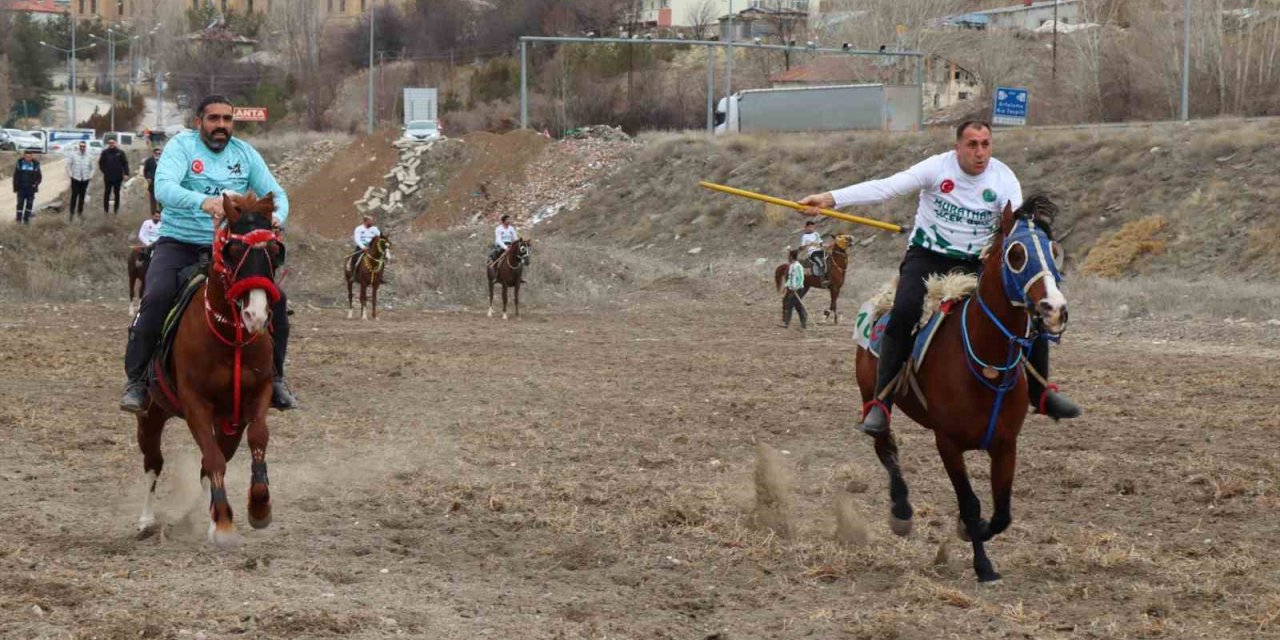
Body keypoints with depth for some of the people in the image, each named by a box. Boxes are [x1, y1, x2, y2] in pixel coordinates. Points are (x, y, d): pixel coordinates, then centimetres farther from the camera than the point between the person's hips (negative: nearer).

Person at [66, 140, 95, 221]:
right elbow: (68, 166, -1)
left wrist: (90, 176, 3)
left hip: (85, 179, 3)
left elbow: (92, 168, 14)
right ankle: (71, 212, 4)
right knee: (74, 196, -5)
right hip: (75, 179, -3)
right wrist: (70, 175, -7)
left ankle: (80, 211, 21)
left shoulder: (89, 157, 3)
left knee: (82, 196, 10)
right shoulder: (73, 155, -6)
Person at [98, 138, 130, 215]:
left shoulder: (120, 152, -1)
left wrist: (126, 173, -10)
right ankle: (105, 209, 9)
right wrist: (104, 171, -2)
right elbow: (101, 163, 7)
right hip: (108, 177, 0)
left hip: (118, 177, 0)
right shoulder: (105, 152, 0)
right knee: (106, 193, 2)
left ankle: (117, 209, 18)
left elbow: (125, 163, -2)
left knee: (117, 193, 9)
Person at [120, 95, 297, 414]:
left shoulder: (245, 154, 8)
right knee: (157, 298, -29)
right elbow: (164, 187, -23)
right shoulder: (181, 146, -6)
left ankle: (274, 378, 6)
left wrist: (276, 217, -19)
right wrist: (202, 202, -43)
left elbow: (276, 194, 7)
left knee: (275, 299, -11)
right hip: (179, 244, -4)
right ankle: (135, 380, -15)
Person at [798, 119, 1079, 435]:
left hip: (978, 263, 3)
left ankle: (1040, 393, 16)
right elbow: (886, 187, -21)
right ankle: (881, 403, -24)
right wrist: (831, 199, -31)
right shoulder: (937, 167, -13)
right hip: (928, 258, -3)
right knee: (904, 313, -30)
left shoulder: (1004, 179, -7)